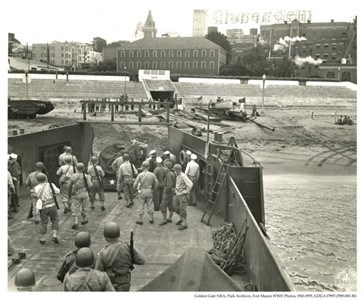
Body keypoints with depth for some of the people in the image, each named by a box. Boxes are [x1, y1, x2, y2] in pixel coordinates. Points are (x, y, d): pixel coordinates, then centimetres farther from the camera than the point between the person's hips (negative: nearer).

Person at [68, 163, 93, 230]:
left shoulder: (73, 176, -8)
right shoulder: (86, 176, -10)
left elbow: (70, 186, -3)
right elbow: (89, 185, -13)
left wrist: (69, 194, 9)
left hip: (76, 194, -1)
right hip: (84, 194, 1)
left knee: (75, 208, 4)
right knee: (84, 207, 19)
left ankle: (76, 222, -9)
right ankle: (84, 220, 34)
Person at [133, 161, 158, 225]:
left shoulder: (140, 175, -15)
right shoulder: (152, 175, -7)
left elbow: (135, 184, -13)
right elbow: (156, 183, 1)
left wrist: (136, 189, 7)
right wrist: (153, 189, 16)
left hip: (141, 191, -2)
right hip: (149, 191, 2)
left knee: (141, 206, 8)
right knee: (150, 205, 13)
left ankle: (140, 220, 16)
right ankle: (151, 219, 21)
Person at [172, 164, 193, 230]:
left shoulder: (183, 176, -23)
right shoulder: (178, 176, 6)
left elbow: (190, 184, -31)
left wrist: (186, 191, -20)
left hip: (183, 195, -9)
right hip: (177, 195, 9)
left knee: (183, 210, -1)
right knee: (176, 208, 18)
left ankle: (184, 224, 11)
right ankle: (181, 219, 38)